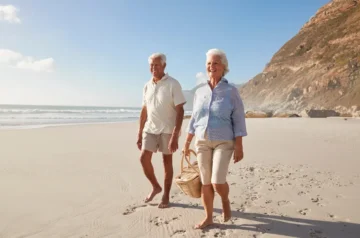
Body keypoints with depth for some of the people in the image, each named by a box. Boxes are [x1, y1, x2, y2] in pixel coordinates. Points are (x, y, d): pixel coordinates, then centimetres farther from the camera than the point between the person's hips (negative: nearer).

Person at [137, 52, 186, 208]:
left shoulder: (173, 84, -11)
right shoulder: (147, 86, 7)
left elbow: (180, 111, -15)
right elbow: (144, 110, 12)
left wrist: (175, 135, -23)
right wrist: (139, 133, 10)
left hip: (167, 130, -5)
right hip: (150, 128, 5)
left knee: (167, 162, 4)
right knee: (144, 159, -3)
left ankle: (166, 196, 18)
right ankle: (155, 187, 21)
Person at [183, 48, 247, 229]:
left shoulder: (231, 91, -7)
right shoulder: (199, 92, 6)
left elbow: (238, 121, -7)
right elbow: (194, 119, 11)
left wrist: (239, 147, -12)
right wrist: (187, 142, 10)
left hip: (224, 143, -4)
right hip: (202, 142, 4)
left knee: (218, 182, -11)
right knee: (205, 182, 6)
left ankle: (225, 200, 22)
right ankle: (208, 217, 20)